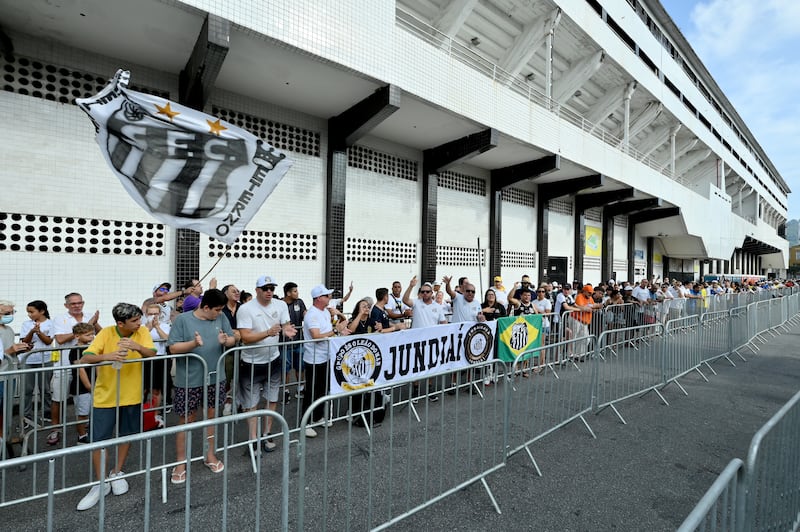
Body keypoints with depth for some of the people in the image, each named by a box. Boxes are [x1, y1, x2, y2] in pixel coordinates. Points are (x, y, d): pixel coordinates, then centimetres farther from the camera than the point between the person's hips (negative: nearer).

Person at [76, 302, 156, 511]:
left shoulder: (142, 332, -10)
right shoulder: (106, 333, -15)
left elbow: (153, 354, -20)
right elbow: (84, 359, -22)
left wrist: (137, 346, -40)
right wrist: (107, 356, -42)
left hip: (131, 395, 2)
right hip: (106, 396, -2)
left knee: (127, 435, 15)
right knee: (99, 439, 3)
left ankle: (117, 473, 37)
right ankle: (101, 484, 23)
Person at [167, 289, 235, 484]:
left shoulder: (221, 318, 0)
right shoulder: (183, 319, -10)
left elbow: (233, 340, 4)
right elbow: (173, 348, -12)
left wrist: (225, 341, -18)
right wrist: (194, 343, -28)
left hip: (215, 378, 4)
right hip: (189, 380, -3)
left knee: (211, 415, 17)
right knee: (187, 420, 9)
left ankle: (210, 455, 35)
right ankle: (181, 462, 26)